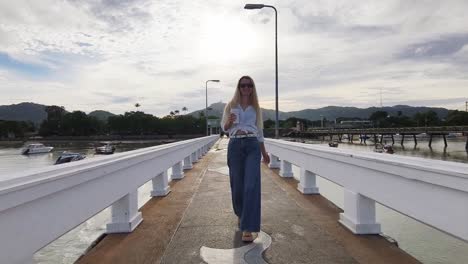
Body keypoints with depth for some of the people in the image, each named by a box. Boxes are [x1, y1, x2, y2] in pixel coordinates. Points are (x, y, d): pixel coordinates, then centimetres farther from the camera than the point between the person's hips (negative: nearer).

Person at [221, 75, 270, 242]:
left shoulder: (255, 107, 14)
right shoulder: (231, 106, 11)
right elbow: (224, 127, 11)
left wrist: (264, 152, 20)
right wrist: (230, 122, -13)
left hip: (252, 146, 0)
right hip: (235, 146, 0)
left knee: (251, 185, -13)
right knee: (237, 184, 6)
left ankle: (248, 228, -11)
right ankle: (240, 214, 36)